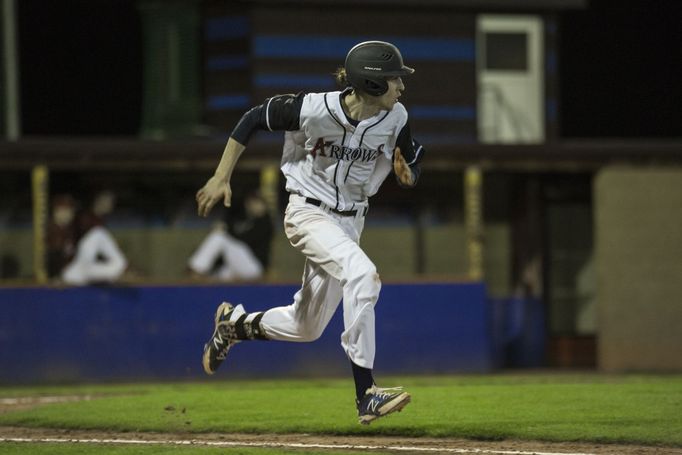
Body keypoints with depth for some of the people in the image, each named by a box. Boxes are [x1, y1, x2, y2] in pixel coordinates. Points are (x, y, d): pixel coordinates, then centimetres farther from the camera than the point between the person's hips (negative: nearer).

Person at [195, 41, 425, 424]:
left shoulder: (395, 119, -9)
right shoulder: (316, 110, -23)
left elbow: (412, 171, 5)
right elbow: (254, 118, -10)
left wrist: (406, 174, -20)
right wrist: (221, 178, -9)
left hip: (351, 220, 6)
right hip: (309, 212, -6)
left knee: (307, 327, 13)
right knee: (361, 273, -32)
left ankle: (236, 323, 43)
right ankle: (366, 395, -32)